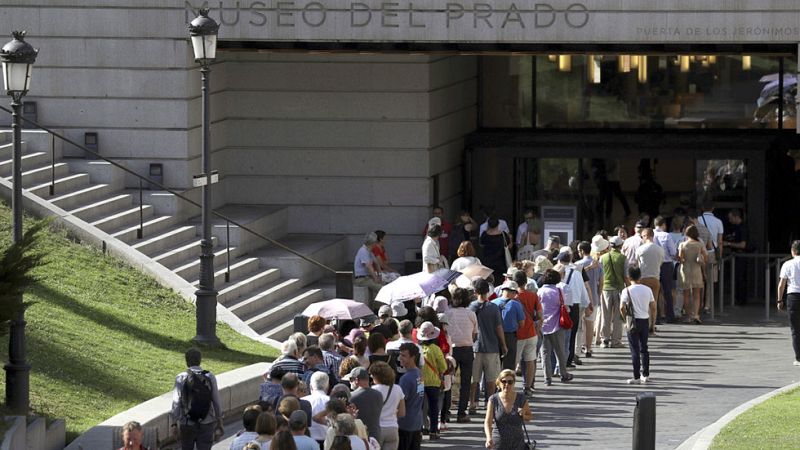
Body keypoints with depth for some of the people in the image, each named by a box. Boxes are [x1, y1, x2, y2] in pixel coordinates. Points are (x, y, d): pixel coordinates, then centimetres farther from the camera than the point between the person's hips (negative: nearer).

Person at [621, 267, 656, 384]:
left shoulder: (627, 291, -9)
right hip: (645, 320, 4)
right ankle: (645, 375, 19)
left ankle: (636, 377, -3)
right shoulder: (647, 290, 2)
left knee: (634, 350, -1)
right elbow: (653, 307, 5)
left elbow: (622, 308, -13)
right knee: (644, 348, 15)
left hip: (633, 321, -4)